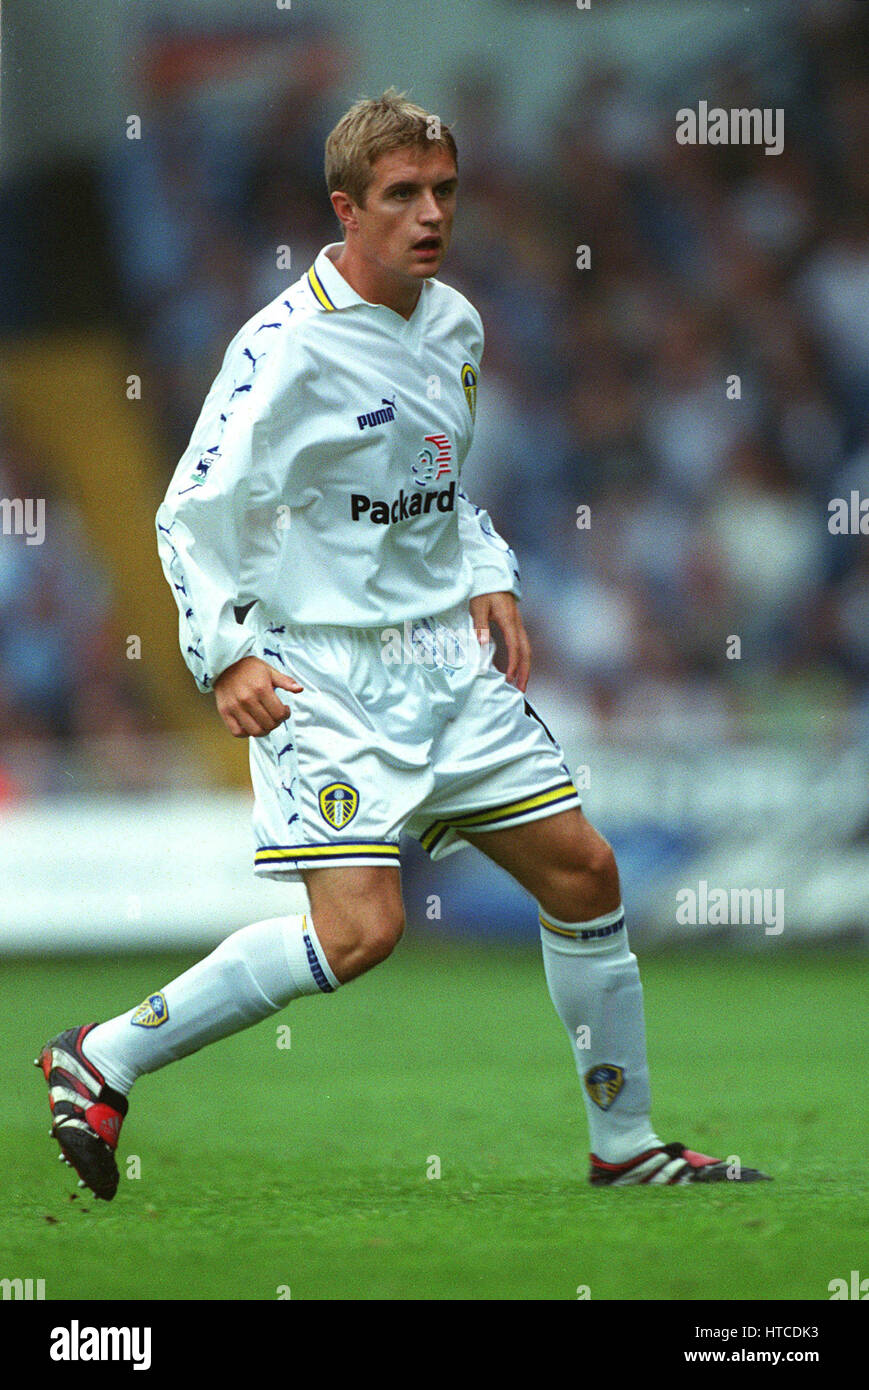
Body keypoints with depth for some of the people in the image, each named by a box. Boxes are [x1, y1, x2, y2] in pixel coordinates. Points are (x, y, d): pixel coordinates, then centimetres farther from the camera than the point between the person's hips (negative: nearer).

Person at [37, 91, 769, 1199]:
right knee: (360, 928, -20)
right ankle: (101, 1062, -7)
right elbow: (194, 513, -12)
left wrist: (487, 578, 9)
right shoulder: (288, 347, -15)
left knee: (581, 870, 5)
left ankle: (624, 1145, 20)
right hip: (324, 674, -8)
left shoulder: (454, 325, 9)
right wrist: (226, 654, -22)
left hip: (447, 661, 8)